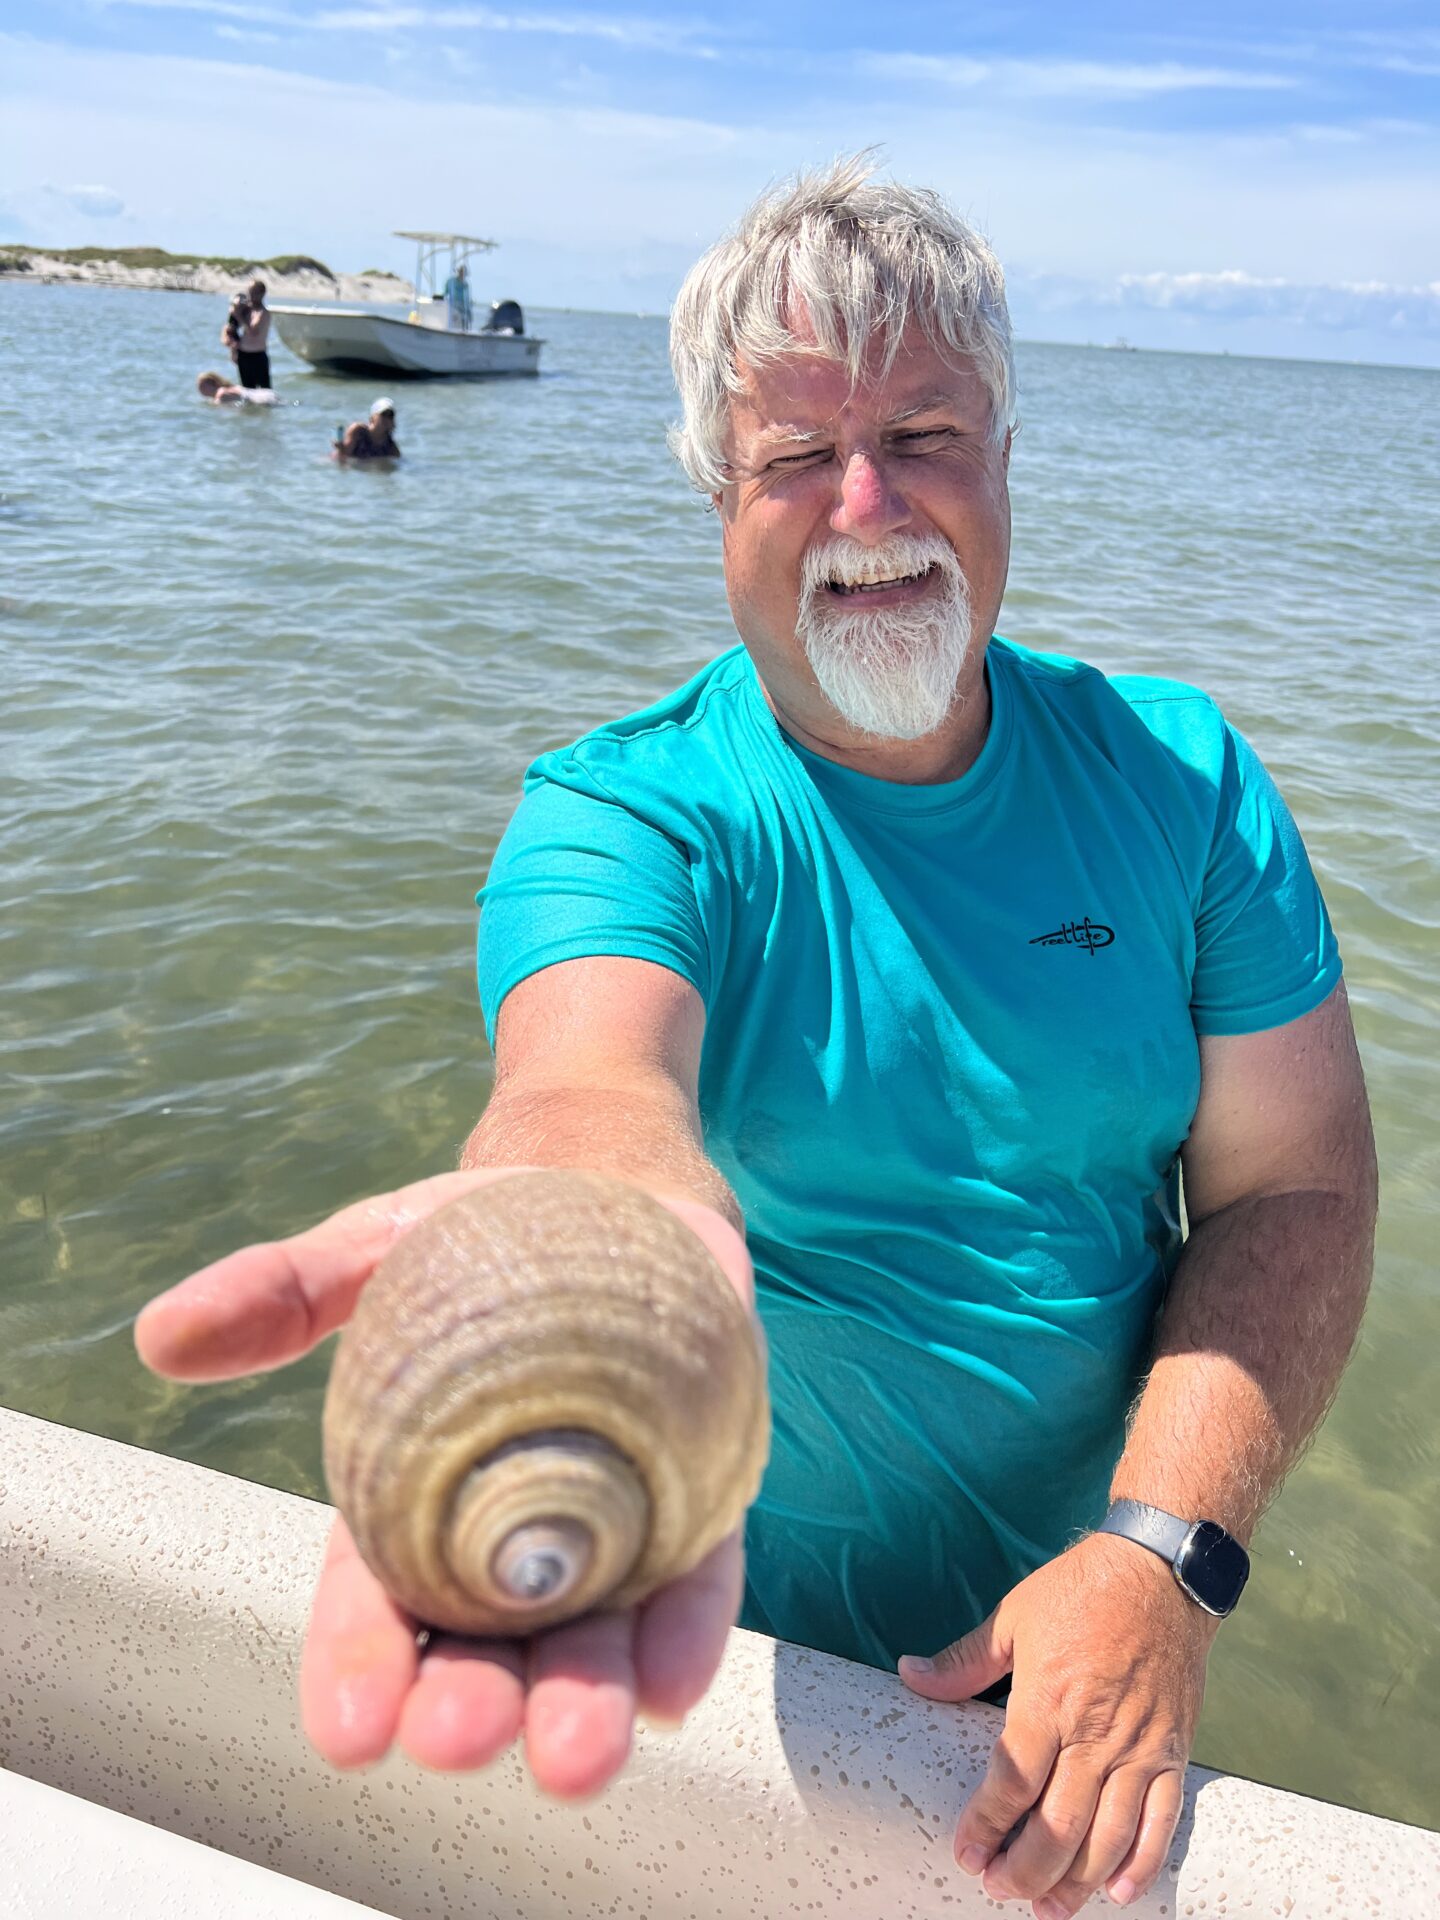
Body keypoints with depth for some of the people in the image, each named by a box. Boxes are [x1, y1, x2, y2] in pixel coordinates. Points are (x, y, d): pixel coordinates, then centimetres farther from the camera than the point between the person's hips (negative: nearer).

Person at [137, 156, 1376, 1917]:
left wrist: (1160, 1556, -22)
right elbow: (598, 1072, -39)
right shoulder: (621, 817, -18)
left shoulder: (1178, 778, -8)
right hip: (743, 1631, -2)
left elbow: (1295, 1184, -9)